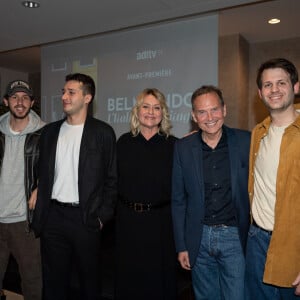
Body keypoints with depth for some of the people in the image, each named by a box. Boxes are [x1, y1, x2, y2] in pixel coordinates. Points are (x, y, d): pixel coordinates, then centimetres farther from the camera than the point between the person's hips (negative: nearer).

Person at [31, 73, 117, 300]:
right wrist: (39, 216, 5)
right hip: (52, 216, 4)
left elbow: (112, 178, -3)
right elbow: (42, 175, 10)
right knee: (54, 281, 16)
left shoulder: (103, 132, -4)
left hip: (85, 217, -3)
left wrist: (103, 216, -7)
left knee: (90, 279, 13)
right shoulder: (50, 131, 8)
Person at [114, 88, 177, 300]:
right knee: (129, 276, 16)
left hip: (160, 221, -2)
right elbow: (114, 180, 6)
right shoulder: (124, 142, 3)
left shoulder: (173, 145, -4)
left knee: (159, 277, 12)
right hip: (128, 219, 2)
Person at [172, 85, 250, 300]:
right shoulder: (183, 147, -2)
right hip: (199, 238, 2)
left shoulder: (246, 141, -6)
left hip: (235, 236, -2)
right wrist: (181, 246, 3)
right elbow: (178, 199, 3)